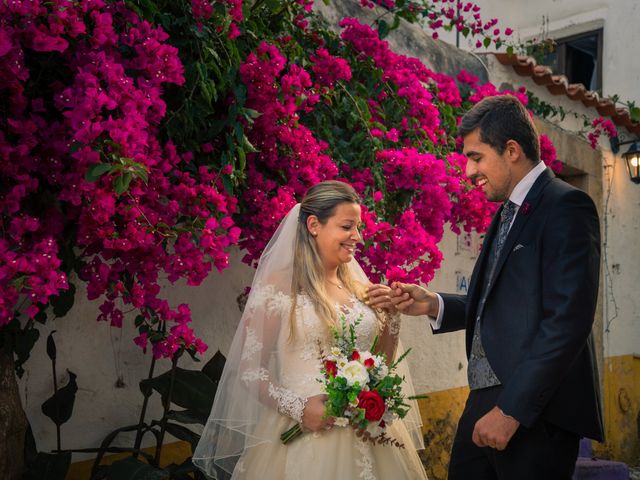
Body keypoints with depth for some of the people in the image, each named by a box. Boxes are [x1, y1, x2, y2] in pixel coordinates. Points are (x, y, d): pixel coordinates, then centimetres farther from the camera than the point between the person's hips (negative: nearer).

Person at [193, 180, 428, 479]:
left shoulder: (359, 287, 7)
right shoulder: (279, 286, -8)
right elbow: (249, 370, -7)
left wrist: (391, 316, 1)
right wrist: (298, 407, -19)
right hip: (304, 433, -5)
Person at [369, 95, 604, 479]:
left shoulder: (566, 206, -11)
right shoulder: (508, 211, 16)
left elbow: (567, 321, -20)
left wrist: (512, 409, -20)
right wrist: (433, 305, 2)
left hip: (538, 411, -8)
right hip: (486, 397, 8)